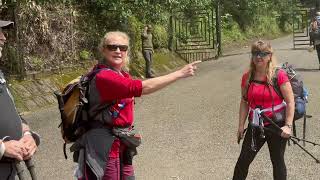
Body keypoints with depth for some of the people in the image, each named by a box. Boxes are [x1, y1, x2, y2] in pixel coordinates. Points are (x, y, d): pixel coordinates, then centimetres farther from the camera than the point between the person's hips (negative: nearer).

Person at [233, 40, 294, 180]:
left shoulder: (279, 75, -13)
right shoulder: (247, 77, 0)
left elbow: (290, 102, -12)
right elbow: (244, 102, 7)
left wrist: (288, 125, -17)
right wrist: (241, 125, 5)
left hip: (276, 125, -3)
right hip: (255, 126, 4)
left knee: (277, 161, 11)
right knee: (243, 160, 9)